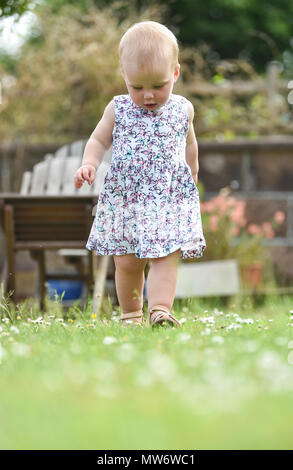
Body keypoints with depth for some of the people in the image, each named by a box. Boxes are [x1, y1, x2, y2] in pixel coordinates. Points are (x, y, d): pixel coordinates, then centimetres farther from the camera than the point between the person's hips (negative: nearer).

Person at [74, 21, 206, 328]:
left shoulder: (182, 109, 4)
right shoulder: (118, 110, 1)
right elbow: (99, 141, 9)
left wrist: (192, 174, 30)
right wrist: (89, 164, -10)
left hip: (172, 198, -1)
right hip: (124, 199, 1)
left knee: (166, 257, -15)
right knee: (126, 263, 5)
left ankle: (160, 311, -22)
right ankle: (130, 315, 19)